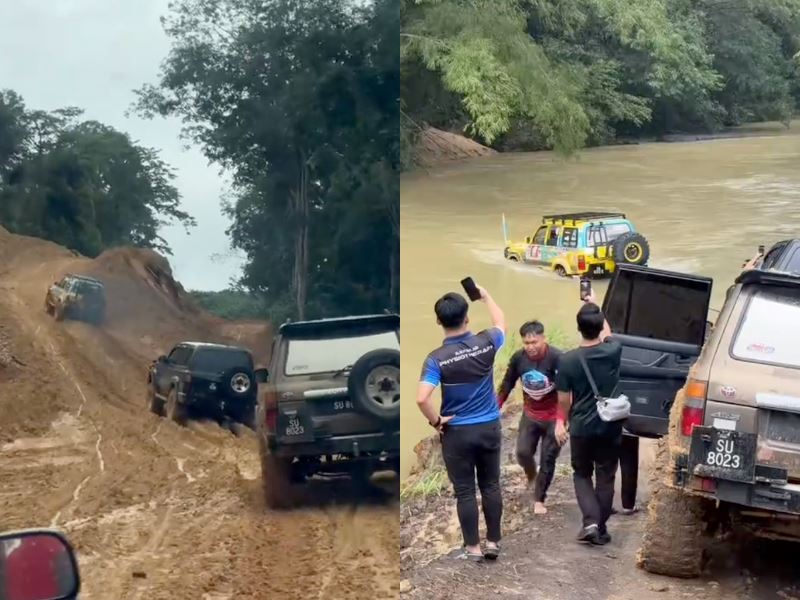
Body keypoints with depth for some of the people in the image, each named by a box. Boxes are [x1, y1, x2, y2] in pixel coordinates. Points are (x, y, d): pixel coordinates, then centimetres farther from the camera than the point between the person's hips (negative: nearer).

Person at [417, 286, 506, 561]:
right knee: (491, 486, 14)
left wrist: (435, 421, -10)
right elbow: (501, 324, 16)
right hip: (489, 427, 3)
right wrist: (486, 296, 26)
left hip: (457, 432, -3)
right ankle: (493, 542, 21)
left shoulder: (437, 358, -17)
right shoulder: (486, 343, -9)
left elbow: (422, 398, -28)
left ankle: (473, 547, 13)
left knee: (464, 491, 7)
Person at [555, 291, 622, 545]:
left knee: (581, 474, 16)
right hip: (610, 426, 1)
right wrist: (594, 306, 22)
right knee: (605, 478, 12)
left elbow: (564, 400, -6)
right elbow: (607, 334, 14)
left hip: (581, 428, -1)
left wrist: (561, 423, 12)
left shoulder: (567, 360, -15)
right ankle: (601, 529, 16)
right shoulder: (613, 351, -11)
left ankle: (590, 522, -1)